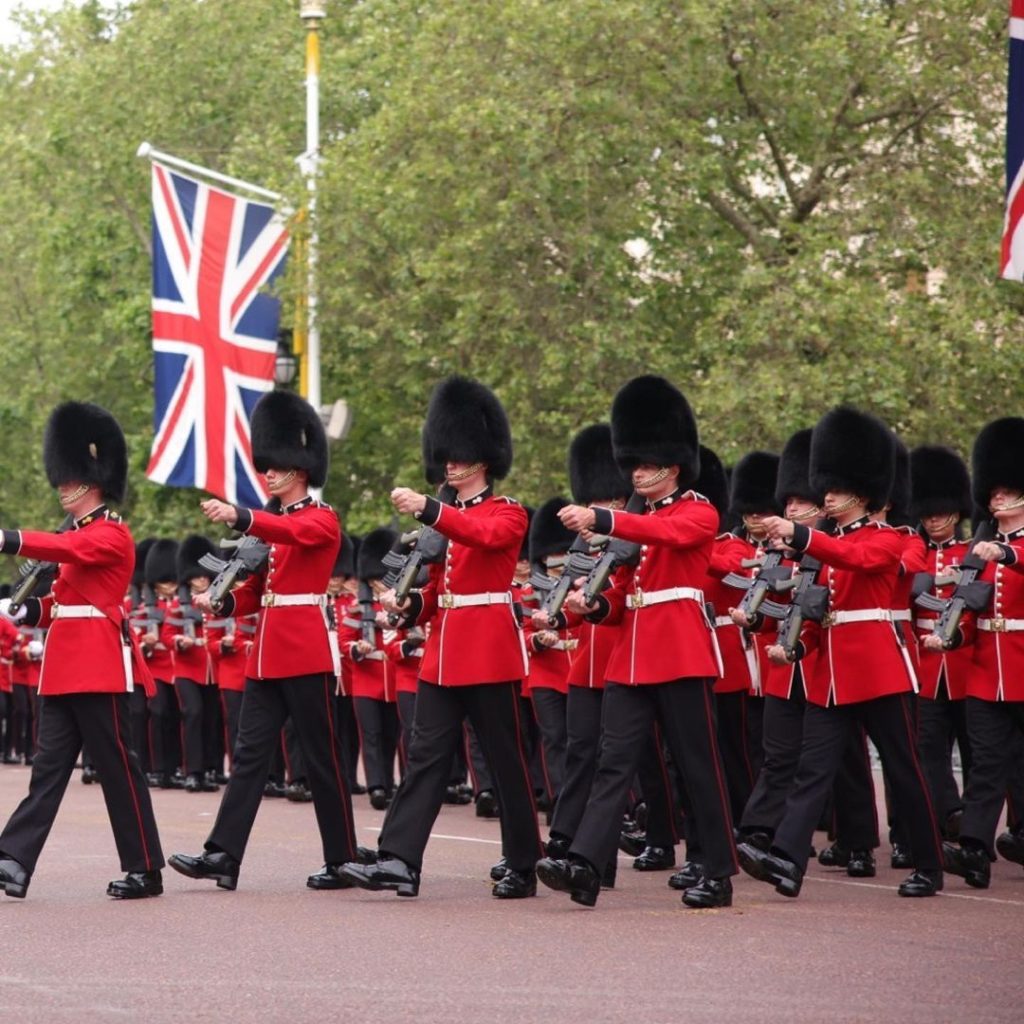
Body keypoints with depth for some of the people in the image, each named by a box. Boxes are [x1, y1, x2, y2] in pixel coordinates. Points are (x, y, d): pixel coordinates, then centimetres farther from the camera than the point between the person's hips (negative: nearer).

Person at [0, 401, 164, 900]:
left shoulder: (111, 535, -10)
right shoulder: (80, 534, 19)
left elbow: (63, 549, -28)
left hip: (100, 665, -9)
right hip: (66, 667, 9)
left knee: (118, 766, -3)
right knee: (50, 765, 2)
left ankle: (145, 870, 4)